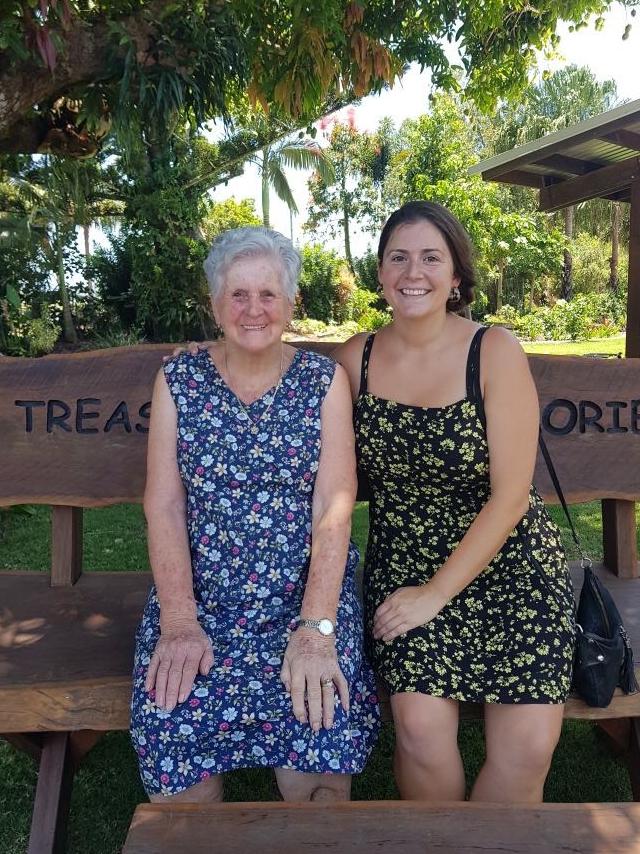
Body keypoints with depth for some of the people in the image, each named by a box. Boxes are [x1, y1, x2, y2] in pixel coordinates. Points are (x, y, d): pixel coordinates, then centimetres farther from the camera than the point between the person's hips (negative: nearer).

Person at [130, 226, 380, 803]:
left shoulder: (324, 380, 1)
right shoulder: (178, 380, 4)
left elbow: (335, 506, -8)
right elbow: (164, 505, -2)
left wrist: (315, 628, -18)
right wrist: (179, 621, -13)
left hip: (308, 590, -1)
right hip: (198, 593, 1)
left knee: (320, 751, -21)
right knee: (174, 737, -20)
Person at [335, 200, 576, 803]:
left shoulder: (496, 353, -8)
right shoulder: (357, 357, 1)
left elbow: (510, 495, -11)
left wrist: (437, 593, -13)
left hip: (508, 562, -1)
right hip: (402, 564, 1)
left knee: (528, 747, -15)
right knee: (421, 726, -20)